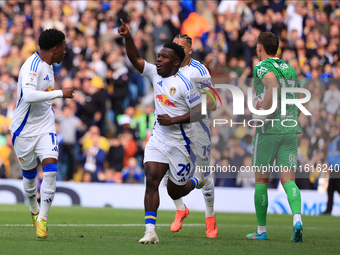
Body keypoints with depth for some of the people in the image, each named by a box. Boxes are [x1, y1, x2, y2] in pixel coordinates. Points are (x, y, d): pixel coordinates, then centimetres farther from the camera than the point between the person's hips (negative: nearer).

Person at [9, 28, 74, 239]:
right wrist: (60, 93, -34)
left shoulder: (47, 65, 6)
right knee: (29, 174, 10)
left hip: (45, 128, 6)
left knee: (50, 168, -14)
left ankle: (42, 219, -10)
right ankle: (34, 209, 38)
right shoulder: (32, 67, -23)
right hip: (25, 129, -6)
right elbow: (28, 95, -39)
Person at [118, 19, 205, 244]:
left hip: (181, 143, -5)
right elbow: (136, 59, -1)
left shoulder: (184, 84, -15)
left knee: (175, 192, 7)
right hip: (158, 139, 5)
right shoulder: (156, 74, 4)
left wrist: (173, 120, -20)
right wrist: (128, 38, -16)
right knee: (151, 179, -14)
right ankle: (150, 231, -17)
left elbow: (200, 112, -16)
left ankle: (196, 181, 43)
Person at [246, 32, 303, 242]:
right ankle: (297, 219, -27)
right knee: (288, 180, -1)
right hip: (290, 130, 5)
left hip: (268, 130, -5)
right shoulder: (290, 70, 16)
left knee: (262, 179, 9)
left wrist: (262, 116, -20)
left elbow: (274, 86, -27)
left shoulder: (262, 67, -5)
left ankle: (261, 230, 14)